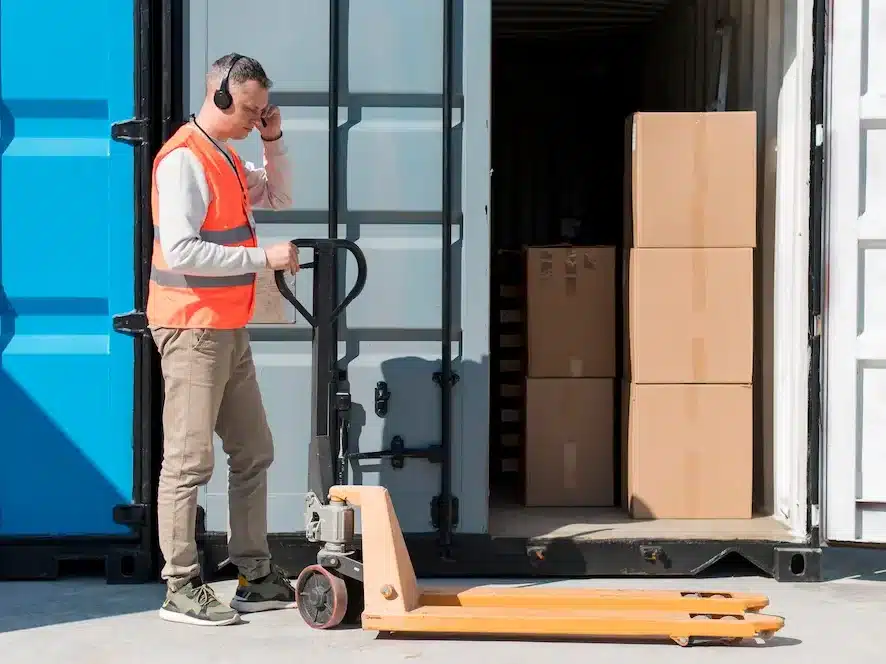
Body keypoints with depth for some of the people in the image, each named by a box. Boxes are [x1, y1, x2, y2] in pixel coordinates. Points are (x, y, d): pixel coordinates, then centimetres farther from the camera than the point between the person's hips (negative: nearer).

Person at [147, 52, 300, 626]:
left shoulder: (227, 157, 14)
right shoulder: (184, 159, -14)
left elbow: (279, 199, 28)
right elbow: (180, 250, -25)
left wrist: (274, 140, 12)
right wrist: (264, 259, -21)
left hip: (230, 331, 10)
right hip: (192, 330, -10)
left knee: (254, 453, 12)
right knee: (189, 461, -7)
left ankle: (256, 577, 20)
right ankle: (182, 589, -1)